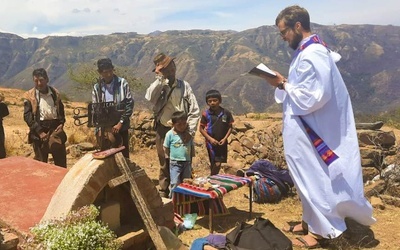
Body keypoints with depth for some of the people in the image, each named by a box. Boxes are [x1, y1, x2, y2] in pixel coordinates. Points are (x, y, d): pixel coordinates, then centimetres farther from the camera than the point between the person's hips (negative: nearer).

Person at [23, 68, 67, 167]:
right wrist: (39, 132, -15)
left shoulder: (55, 93, 10)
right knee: (41, 161, 5)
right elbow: (27, 116, -6)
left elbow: (61, 110, 19)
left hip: (55, 128, 3)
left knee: (61, 160, 6)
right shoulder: (29, 96, 0)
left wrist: (61, 123, 1)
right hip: (39, 130, -2)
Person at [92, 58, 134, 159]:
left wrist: (120, 123, -11)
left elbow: (130, 104, -4)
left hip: (121, 126, -1)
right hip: (104, 127, 1)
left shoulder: (122, 83, -2)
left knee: (124, 154, 7)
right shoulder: (97, 88, 3)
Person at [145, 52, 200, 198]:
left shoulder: (184, 85, -2)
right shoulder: (158, 86, -2)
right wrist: (160, 78, -21)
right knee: (164, 164, 14)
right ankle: (163, 193, 29)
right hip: (163, 130, 1)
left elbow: (194, 110, -4)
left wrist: (190, 131, -12)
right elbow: (149, 97, -25)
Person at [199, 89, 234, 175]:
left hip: (222, 143, 2)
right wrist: (210, 138, -11)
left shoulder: (226, 113, -2)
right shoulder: (206, 114, -5)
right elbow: (201, 128, -1)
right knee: (215, 164, 0)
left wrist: (225, 138, -8)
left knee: (218, 163, 6)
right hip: (211, 142, -2)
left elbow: (230, 127, 5)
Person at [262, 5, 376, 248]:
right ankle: (312, 221, 32)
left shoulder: (312, 55, -21)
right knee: (310, 178, 18)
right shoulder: (309, 50, 11)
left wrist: (283, 84, -16)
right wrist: (285, 83, 3)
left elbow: (312, 97, -26)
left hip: (312, 131, -10)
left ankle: (321, 229, 19)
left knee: (314, 178, 3)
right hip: (307, 129, 10)